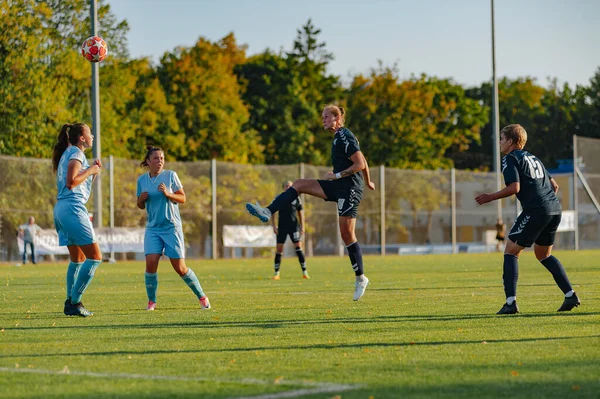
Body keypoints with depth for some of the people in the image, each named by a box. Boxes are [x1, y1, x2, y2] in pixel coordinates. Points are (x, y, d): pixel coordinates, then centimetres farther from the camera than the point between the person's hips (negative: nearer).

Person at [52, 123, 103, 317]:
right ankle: (75, 302, -12)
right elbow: (71, 182, -20)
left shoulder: (69, 153, 21)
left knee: (78, 259, 16)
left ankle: (70, 302, 14)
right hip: (73, 208, -10)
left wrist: (93, 171, 15)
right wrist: (90, 171, -8)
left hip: (61, 209, 10)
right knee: (94, 257, -10)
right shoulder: (76, 153, -7)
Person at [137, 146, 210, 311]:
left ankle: (202, 297, 14)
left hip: (172, 227, -2)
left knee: (180, 268, -3)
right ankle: (151, 301, 2)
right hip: (153, 228, 2)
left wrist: (168, 194, -19)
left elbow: (183, 198, -2)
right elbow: (140, 206, 15)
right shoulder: (142, 180, 5)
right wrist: (141, 199, -7)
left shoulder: (170, 175, -3)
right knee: (151, 263, -15)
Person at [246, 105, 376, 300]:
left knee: (347, 234, -7)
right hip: (338, 187, 10)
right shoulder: (339, 137, 16)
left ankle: (361, 279, 3)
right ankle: (267, 212, -7)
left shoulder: (345, 137, -13)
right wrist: (368, 182, 36)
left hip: (349, 189, -10)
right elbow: (362, 161, 25)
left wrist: (337, 175, -16)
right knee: (299, 184, 0)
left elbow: (360, 164, -18)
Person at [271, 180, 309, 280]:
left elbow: (300, 213, 11)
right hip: (282, 227, 0)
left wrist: (302, 227, 5)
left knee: (298, 247, -8)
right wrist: (274, 226, -1)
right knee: (279, 248, -2)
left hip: (294, 226, 0)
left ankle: (304, 272, -4)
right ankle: (276, 273, 7)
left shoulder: (296, 199, 4)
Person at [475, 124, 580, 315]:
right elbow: (554, 185, 24)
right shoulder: (533, 158, 25)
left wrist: (490, 197, -3)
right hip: (555, 209, 8)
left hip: (535, 211, -8)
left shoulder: (510, 159, -1)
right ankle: (570, 295, 14)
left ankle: (511, 301, -10)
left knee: (511, 252, 0)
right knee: (543, 254, 22)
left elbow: (514, 187, -13)